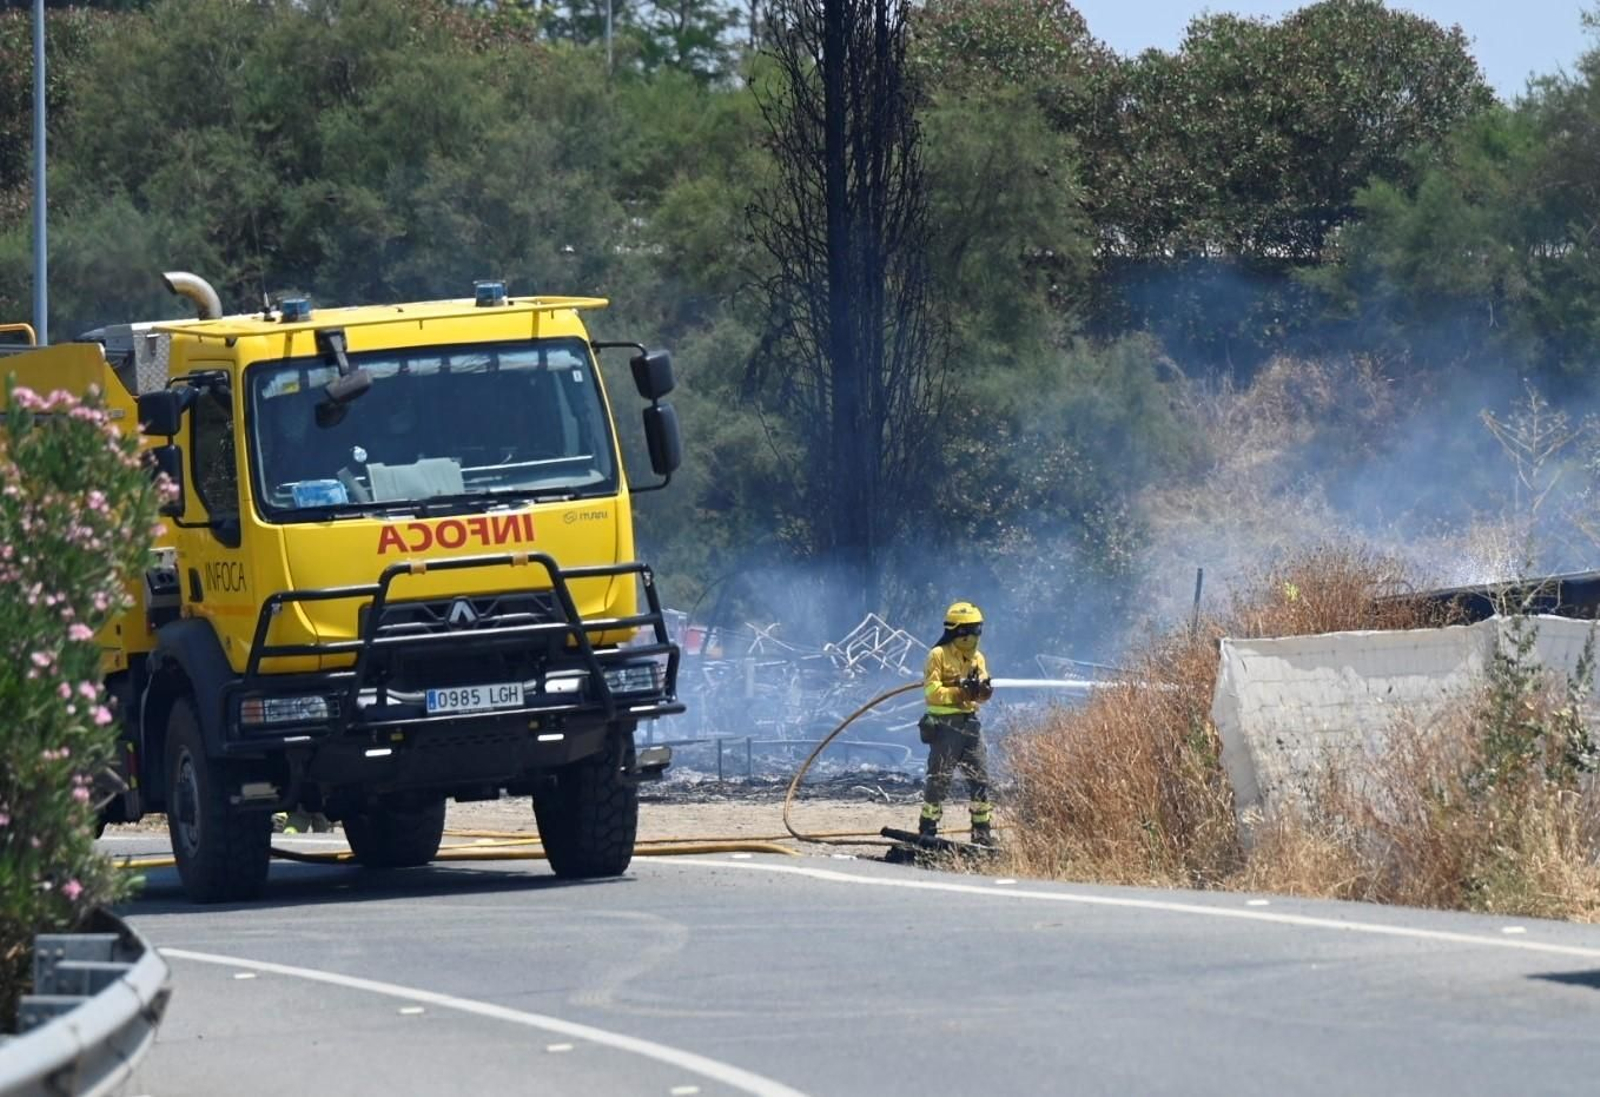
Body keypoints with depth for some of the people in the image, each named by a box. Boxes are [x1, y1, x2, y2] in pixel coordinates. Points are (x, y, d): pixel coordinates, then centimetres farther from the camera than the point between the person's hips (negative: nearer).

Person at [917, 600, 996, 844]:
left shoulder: (977, 657, 13)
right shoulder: (939, 655, -7)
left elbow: (982, 695, 13)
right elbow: (932, 692, -13)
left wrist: (983, 690, -11)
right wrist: (960, 692, -21)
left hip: (969, 723, 6)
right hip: (945, 724, -6)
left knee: (980, 778, 3)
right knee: (939, 779, -2)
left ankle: (982, 830, 8)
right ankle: (927, 829, 6)